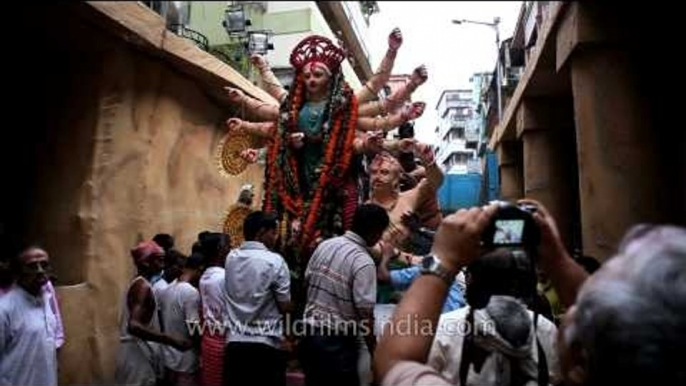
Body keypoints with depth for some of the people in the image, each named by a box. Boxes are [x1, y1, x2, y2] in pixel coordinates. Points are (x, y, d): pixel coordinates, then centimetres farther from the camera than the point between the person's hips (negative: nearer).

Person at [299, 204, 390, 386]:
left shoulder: (324, 245, 2)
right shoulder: (363, 262, -18)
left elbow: (307, 280, 12)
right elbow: (365, 314, -18)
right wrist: (374, 353, -8)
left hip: (310, 332, 7)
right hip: (337, 341, -7)